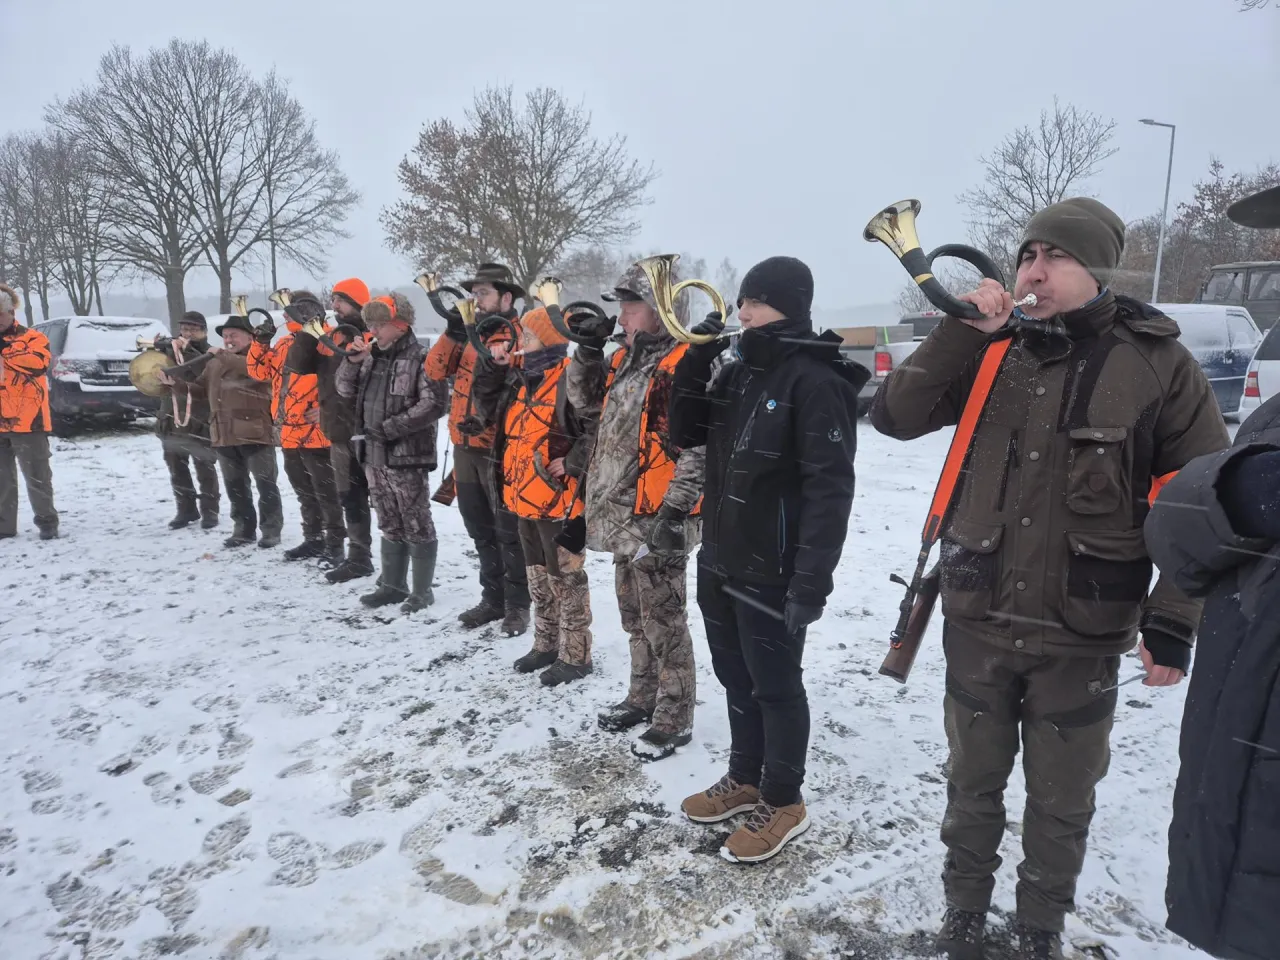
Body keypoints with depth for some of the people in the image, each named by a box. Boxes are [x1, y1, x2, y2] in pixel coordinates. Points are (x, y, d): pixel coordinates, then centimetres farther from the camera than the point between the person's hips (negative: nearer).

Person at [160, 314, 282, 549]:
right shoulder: (214, 364, 20)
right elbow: (201, 390, 25)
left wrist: (224, 356, -21)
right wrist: (176, 382, 10)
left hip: (255, 433, -7)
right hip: (224, 436, 7)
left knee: (265, 484, -2)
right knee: (235, 486, 12)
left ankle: (271, 530, 6)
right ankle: (244, 529, 22)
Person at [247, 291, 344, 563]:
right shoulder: (284, 344, 14)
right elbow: (260, 370, 18)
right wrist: (260, 342, 8)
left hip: (316, 433, -8)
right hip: (289, 433, 8)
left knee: (325, 492, 0)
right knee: (305, 492, 18)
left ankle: (334, 543, 9)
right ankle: (313, 539, 30)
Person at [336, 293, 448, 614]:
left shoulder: (420, 358, -11)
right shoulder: (372, 356, 12)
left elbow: (434, 404, -19)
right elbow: (346, 390, 19)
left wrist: (390, 428, -17)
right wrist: (352, 362, -1)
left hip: (407, 457, -7)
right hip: (375, 455, 7)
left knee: (416, 525, 1)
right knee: (390, 525, 16)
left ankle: (422, 590, 12)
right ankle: (392, 585, 27)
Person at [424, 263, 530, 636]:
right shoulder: (468, 333, 12)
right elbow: (436, 370, 3)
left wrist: (490, 417, -26)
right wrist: (451, 334, -9)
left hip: (499, 450, -7)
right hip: (465, 448, 7)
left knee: (508, 532, 2)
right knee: (481, 531, 16)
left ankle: (517, 604, 15)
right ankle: (492, 598, 28)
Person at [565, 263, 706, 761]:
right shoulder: (626, 358, 12)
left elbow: (699, 447, -20)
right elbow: (586, 403, 23)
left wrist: (675, 510, -23)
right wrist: (587, 353, 9)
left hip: (657, 519, -9)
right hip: (624, 515, 9)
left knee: (663, 621, 3)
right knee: (635, 615, 20)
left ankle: (675, 718, 19)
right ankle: (643, 698, 37)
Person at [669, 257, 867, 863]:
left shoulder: (814, 382, -16)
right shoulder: (737, 372, 10)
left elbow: (830, 488, -20)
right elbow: (685, 435, 13)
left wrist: (812, 579, -24)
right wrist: (695, 363, 0)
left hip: (770, 573, -8)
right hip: (720, 562, 8)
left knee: (775, 686, 7)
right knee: (736, 676, 20)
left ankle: (783, 803, 26)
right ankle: (745, 778, 39)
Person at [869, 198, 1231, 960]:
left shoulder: (1159, 363, -7)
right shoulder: (991, 351, 0)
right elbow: (895, 417, -7)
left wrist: (1173, 620, -7)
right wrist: (960, 332, -16)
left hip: (1082, 635, -1)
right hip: (977, 620, 2)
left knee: (1062, 800, 17)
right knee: (974, 782, 19)